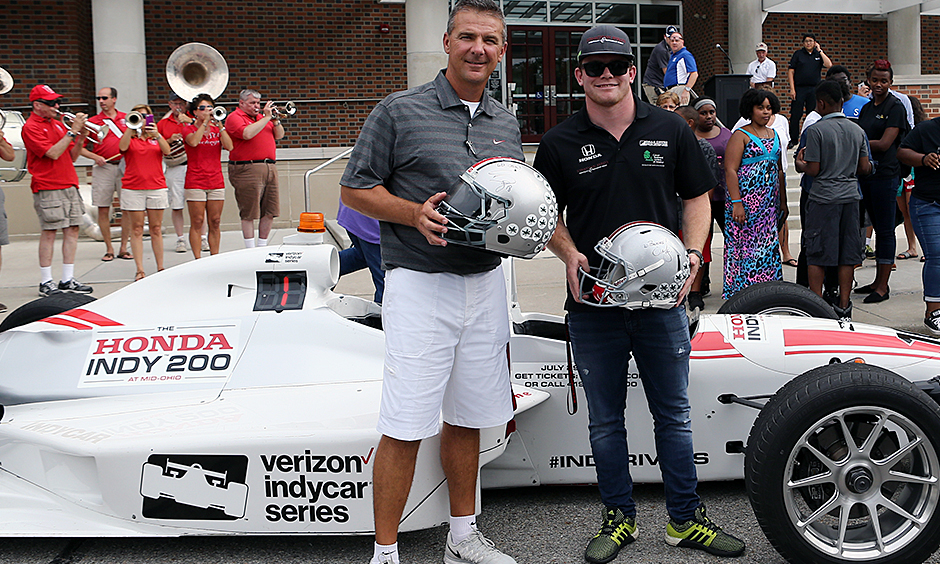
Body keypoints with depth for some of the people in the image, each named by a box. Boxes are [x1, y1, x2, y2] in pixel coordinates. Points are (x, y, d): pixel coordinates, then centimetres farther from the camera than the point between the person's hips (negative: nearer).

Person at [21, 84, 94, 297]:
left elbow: (72, 156, 16)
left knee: (72, 230, 5)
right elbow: (53, 153, -18)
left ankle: (67, 280, 10)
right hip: (48, 188, -7)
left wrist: (81, 137, 1)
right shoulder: (31, 127, -6)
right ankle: (46, 282, 2)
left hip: (69, 185, 7)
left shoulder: (58, 124, 17)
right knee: (49, 232, -4)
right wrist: (72, 131, -15)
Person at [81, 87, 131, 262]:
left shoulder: (127, 118, 10)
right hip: (103, 167, 0)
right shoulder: (92, 121, 7)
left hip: (124, 166, 1)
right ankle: (109, 249, 9)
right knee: (103, 209, 0)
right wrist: (95, 157, -8)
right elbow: (80, 147, 8)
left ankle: (123, 248, 9)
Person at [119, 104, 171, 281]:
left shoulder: (156, 137, 13)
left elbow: (167, 151, -6)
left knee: (156, 228, 4)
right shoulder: (130, 138, 8)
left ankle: (160, 268, 8)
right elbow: (123, 147, -15)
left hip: (156, 187, 1)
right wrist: (131, 127, -25)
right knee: (137, 228, -1)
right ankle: (140, 270, -1)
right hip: (133, 188, -1)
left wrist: (157, 135, -22)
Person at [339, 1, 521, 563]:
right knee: (405, 427, -5)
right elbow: (355, 188, -2)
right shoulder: (400, 111, -4)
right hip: (420, 285, -5)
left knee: (467, 418, 14)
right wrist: (415, 213, -17)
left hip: (486, 283, 5)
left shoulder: (507, 123, 12)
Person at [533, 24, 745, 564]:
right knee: (606, 421, 11)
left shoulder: (671, 130, 1)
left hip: (662, 302, 0)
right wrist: (570, 253, -11)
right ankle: (619, 516, 27)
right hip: (593, 304, 0)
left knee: (674, 416, 11)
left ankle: (686, 519, 25)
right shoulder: (560, 143, 0)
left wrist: (693, 254, -7)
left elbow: (697, 197, 9)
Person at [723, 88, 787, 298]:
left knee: (768, 243, 6)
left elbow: (779, 171, 22)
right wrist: (736, 202, -20)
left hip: (769, 201, 7)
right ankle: (739, 291, -2)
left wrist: (782, 201, 17)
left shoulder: (774, 135, 18)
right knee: (744, 243, -7)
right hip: (746, 198, -7)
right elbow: (730, 170, -12)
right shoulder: (740, 135, -4)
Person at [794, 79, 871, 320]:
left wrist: (801, 164, 8)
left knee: (816, 255, 3)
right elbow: (864, 168, 8)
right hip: (850, 196, 5)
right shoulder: (857, 130, 7)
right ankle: (843, 307, 11)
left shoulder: (816, 130, -10)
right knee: (848, 254, 8)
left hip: (823, 198, -5)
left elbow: (814, 169, -12)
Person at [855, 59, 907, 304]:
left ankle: (883, 287, -1)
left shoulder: (895, 107, -6)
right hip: (866, 174, 7)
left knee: (885, 230, -4)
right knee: (877, 228, 12)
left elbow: (884, 144, -14)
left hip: (885, 175, -7)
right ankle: (878, 281, 18)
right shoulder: (866, 108, 16)